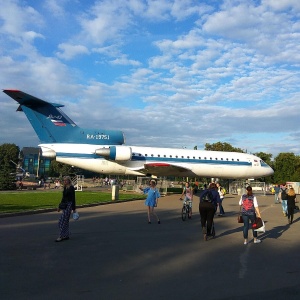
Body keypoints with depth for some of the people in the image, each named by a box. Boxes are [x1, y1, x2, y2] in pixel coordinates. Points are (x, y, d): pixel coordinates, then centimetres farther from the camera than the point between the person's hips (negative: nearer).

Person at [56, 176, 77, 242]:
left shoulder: (71, 188, -12)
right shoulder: (65, 188, 12)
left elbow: (73, 199, -13)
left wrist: (74, 209, -14)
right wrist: (60, 207, 22)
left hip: (68, 205, -9)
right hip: (64, 205, 9)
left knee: (63, 221, -9)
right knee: (65, 221, 11)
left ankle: (61, 236, -4)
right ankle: (66, 235, 18)